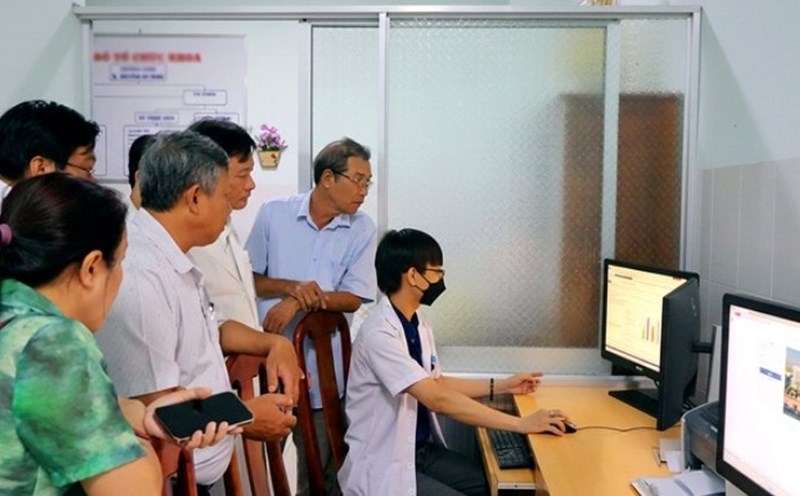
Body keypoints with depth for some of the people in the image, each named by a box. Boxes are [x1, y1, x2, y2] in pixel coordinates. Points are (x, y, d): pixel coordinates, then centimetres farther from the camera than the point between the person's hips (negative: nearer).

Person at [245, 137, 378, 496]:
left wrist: (297, 303, -17)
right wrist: (291, 286, -15)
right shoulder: (273, 214, -3)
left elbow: (354, 298, -6)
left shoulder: (362, 229, -2)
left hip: (323, 366, 1)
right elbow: (247, 278, 2)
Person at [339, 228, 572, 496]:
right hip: (382, 467, -8)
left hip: (423, 449, 8)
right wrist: (521, 424, -28)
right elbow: (438, 399, -29)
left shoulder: (418, 323, 4)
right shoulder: (379, 333, -24)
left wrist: (501, 386, 13)